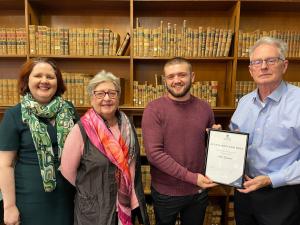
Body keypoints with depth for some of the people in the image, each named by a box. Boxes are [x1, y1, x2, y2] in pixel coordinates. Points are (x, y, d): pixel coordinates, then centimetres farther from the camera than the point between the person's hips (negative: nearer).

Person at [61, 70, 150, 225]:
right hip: (94, 209, -4)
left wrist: (135, 198, 7)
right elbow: (68, 170, -11)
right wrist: (92, 190, -1)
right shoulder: (81, 130, -19)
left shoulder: (127, 126, -4)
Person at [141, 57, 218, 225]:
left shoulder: (204, 108, -1)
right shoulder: (154, 109, -14)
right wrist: (191, 177, -21)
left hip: (199, 191, 3)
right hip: (166, 192, -3)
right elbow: (154, 153, -20)